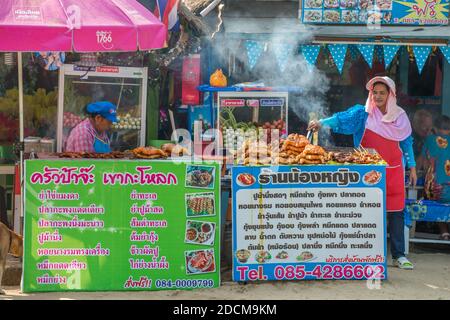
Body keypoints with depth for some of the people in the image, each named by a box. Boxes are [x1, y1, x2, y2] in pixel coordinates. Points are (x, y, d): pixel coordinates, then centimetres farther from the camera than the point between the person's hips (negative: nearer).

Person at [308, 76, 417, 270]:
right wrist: (322, 123, -28)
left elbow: (407, 143, 15)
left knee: (396, 211, 1)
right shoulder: (363, 114, 1)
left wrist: (412, 167, 14)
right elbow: (342, 118, -13)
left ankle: (399, 255, 8)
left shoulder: (400, 116, 8)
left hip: (394, 170, 2)